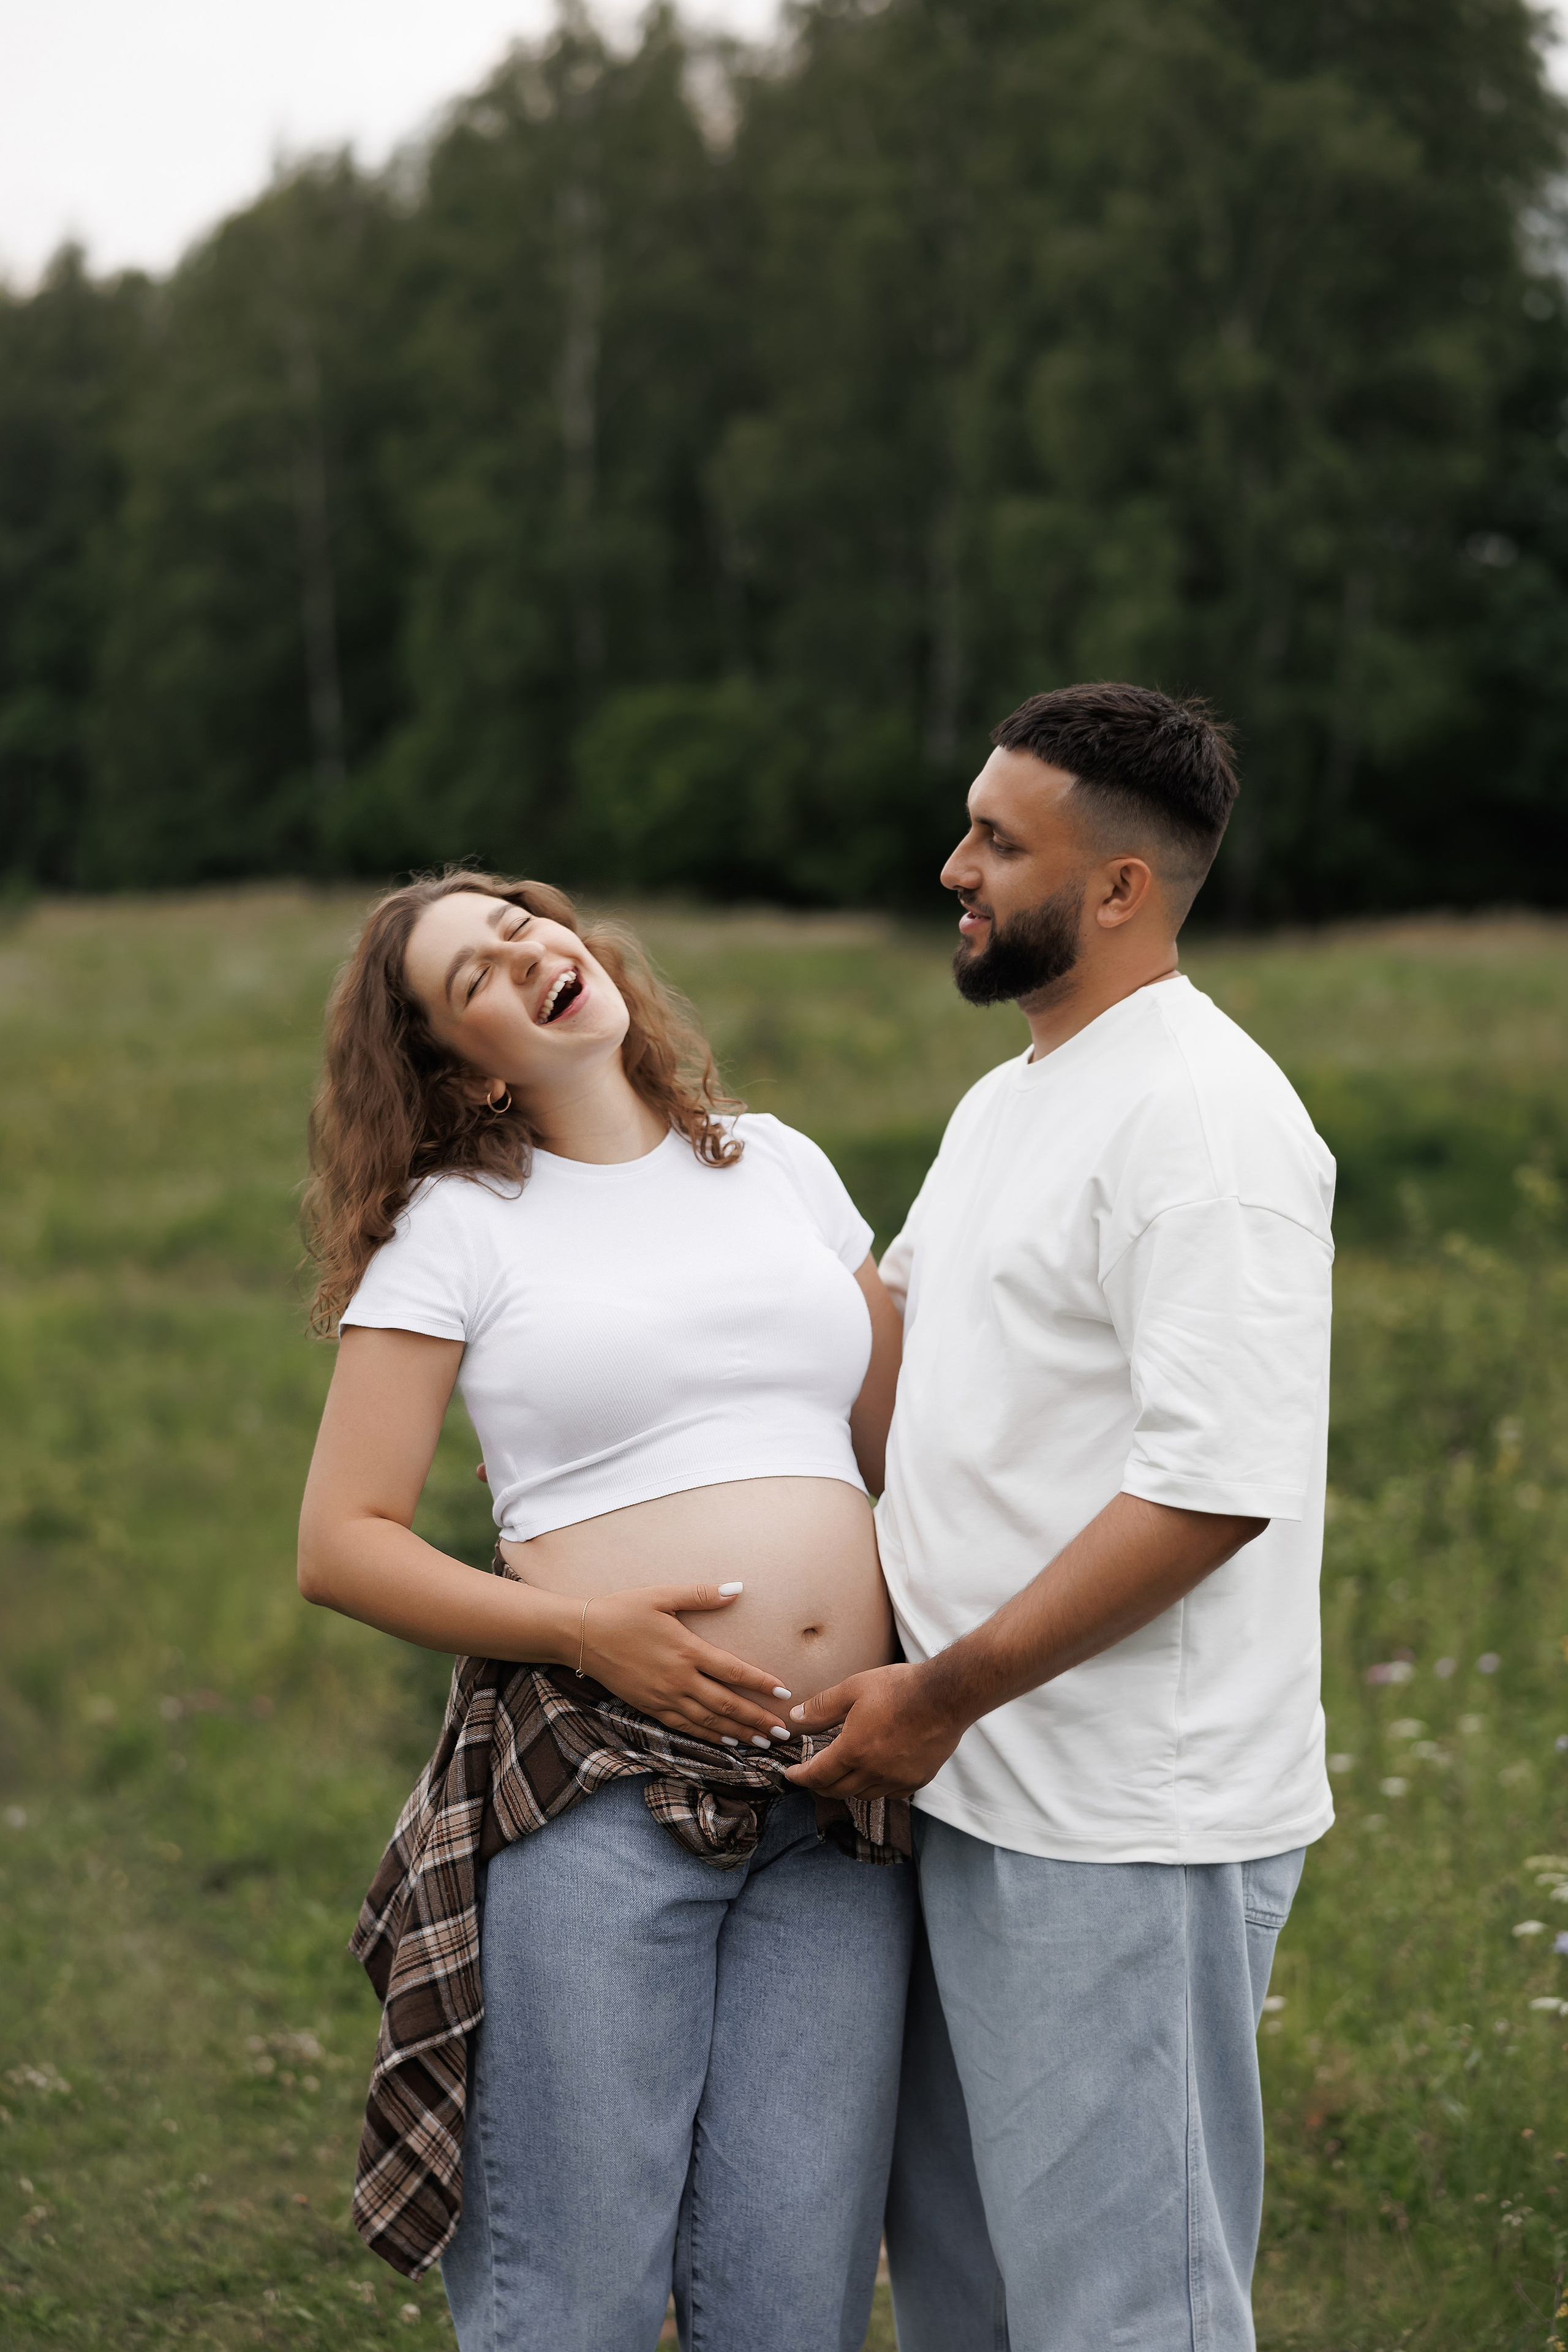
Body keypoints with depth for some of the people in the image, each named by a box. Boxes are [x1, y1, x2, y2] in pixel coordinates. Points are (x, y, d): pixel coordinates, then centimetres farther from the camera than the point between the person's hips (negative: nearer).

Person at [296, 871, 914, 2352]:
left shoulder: (780, 1167, 15)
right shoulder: (454, 1228, 2)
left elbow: (903, 1447, 21)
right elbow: (340, 1544, -1)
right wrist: (586, 1632, -13)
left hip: (838, 1801, 4)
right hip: (595, 1790, -3)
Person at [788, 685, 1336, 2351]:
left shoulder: (1200, 1115, -16)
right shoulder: (1005, 1103, 16)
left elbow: (1215, 1485, -24)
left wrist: (943, 1693, -20)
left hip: (1123, 1835, -10)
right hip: (973, 1800, 10)